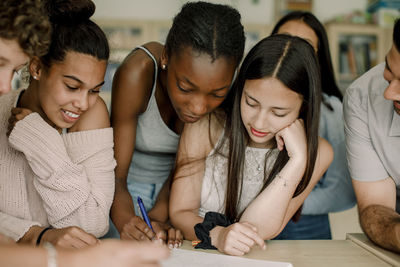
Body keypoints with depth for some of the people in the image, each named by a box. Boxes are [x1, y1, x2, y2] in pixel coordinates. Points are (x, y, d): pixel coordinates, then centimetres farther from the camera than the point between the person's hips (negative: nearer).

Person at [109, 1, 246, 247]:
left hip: (177, 189, 3)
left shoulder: (223, 83, -22)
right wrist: (126, 221, -47)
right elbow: (115, 174, -27)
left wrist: (160, 215, -26)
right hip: (129, 184, -2)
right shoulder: (137, 73, -31)